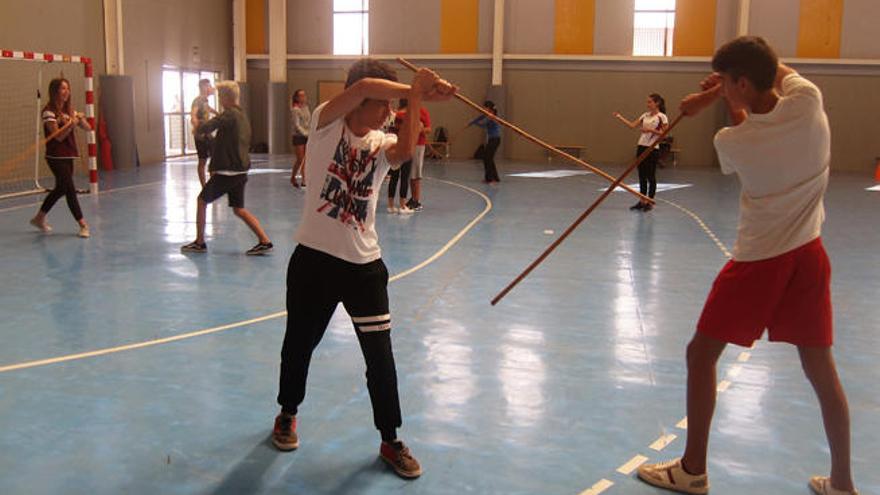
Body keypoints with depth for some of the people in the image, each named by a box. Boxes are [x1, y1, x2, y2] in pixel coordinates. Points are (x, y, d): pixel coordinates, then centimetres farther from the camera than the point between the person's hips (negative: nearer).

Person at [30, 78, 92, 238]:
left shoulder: (69, 110, 10)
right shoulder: (49, 112, -11)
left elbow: (88, 128, 6)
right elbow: (58, 136, -17)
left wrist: (80, 119, -14)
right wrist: (71, 124, -32)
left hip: (68, 156, 8)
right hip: (56, 157, -8)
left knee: (61, 189, 15)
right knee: (70, 189, -10)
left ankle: (39, 218, 31)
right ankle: (83, 225, -8)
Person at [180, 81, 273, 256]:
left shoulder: (230, 114, -14)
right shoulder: (243, 117, 13)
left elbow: (204, 128, -24)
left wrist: (200, 127, 2)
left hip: (226, 172, -8)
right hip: (240, 171, 8)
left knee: (202, 201, 10)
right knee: (239, 209, 12)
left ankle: (199, 242, 17)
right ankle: (264, 241, 0)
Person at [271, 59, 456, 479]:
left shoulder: (382, 143, 1)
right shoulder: (325, 123, -6)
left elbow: (404, 152, -24)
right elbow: (363, 86, -24)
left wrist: (414, 102, -29)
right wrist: (415, 92, -25)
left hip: (364, 263, 2)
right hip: (314, 257, -2)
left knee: (380, 355, 1)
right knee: (299, 344, 15)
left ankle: (390, 441, 19)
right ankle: (288, 414, 42)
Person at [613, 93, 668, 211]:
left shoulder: (662, 117, -7)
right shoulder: (645, 115, 11)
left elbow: (664, 133, -11)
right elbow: (632, 125, 7)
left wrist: (651, 130, -19)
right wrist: (620, 117, 0)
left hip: (653, 148, -6)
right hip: (641, 147, 7)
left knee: (651, 176, -1)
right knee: (641, 175, 8)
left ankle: (650, 202, 8)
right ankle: (642, 201, 16)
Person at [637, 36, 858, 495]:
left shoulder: (731, 141, -17)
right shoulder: (808, 100, -8)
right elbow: (781, 71, 17)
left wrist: (730, 101, 14)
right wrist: (727, 90, 11)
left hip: (757, 260, -5)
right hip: (808, 255, 5)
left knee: (701, 354, 9)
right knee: (821, 368, 13)